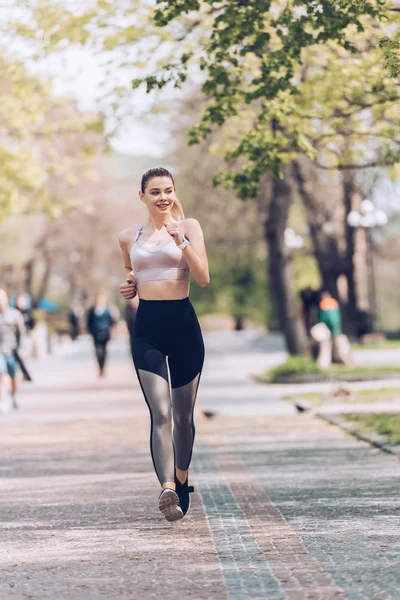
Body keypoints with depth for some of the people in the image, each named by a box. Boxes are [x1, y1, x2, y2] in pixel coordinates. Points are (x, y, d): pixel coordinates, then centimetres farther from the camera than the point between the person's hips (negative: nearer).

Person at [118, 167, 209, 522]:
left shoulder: (188, 227, 3)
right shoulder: (129, 238, 11)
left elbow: (203, 278, -8)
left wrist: (182, 242, -19)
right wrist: (129, 288, 7)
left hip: (183, 323, -1)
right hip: (147, 327, 1)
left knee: (183, 414, 10)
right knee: (160, 413, -14)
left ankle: (182, 482, 29)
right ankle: (167, 489, -27)